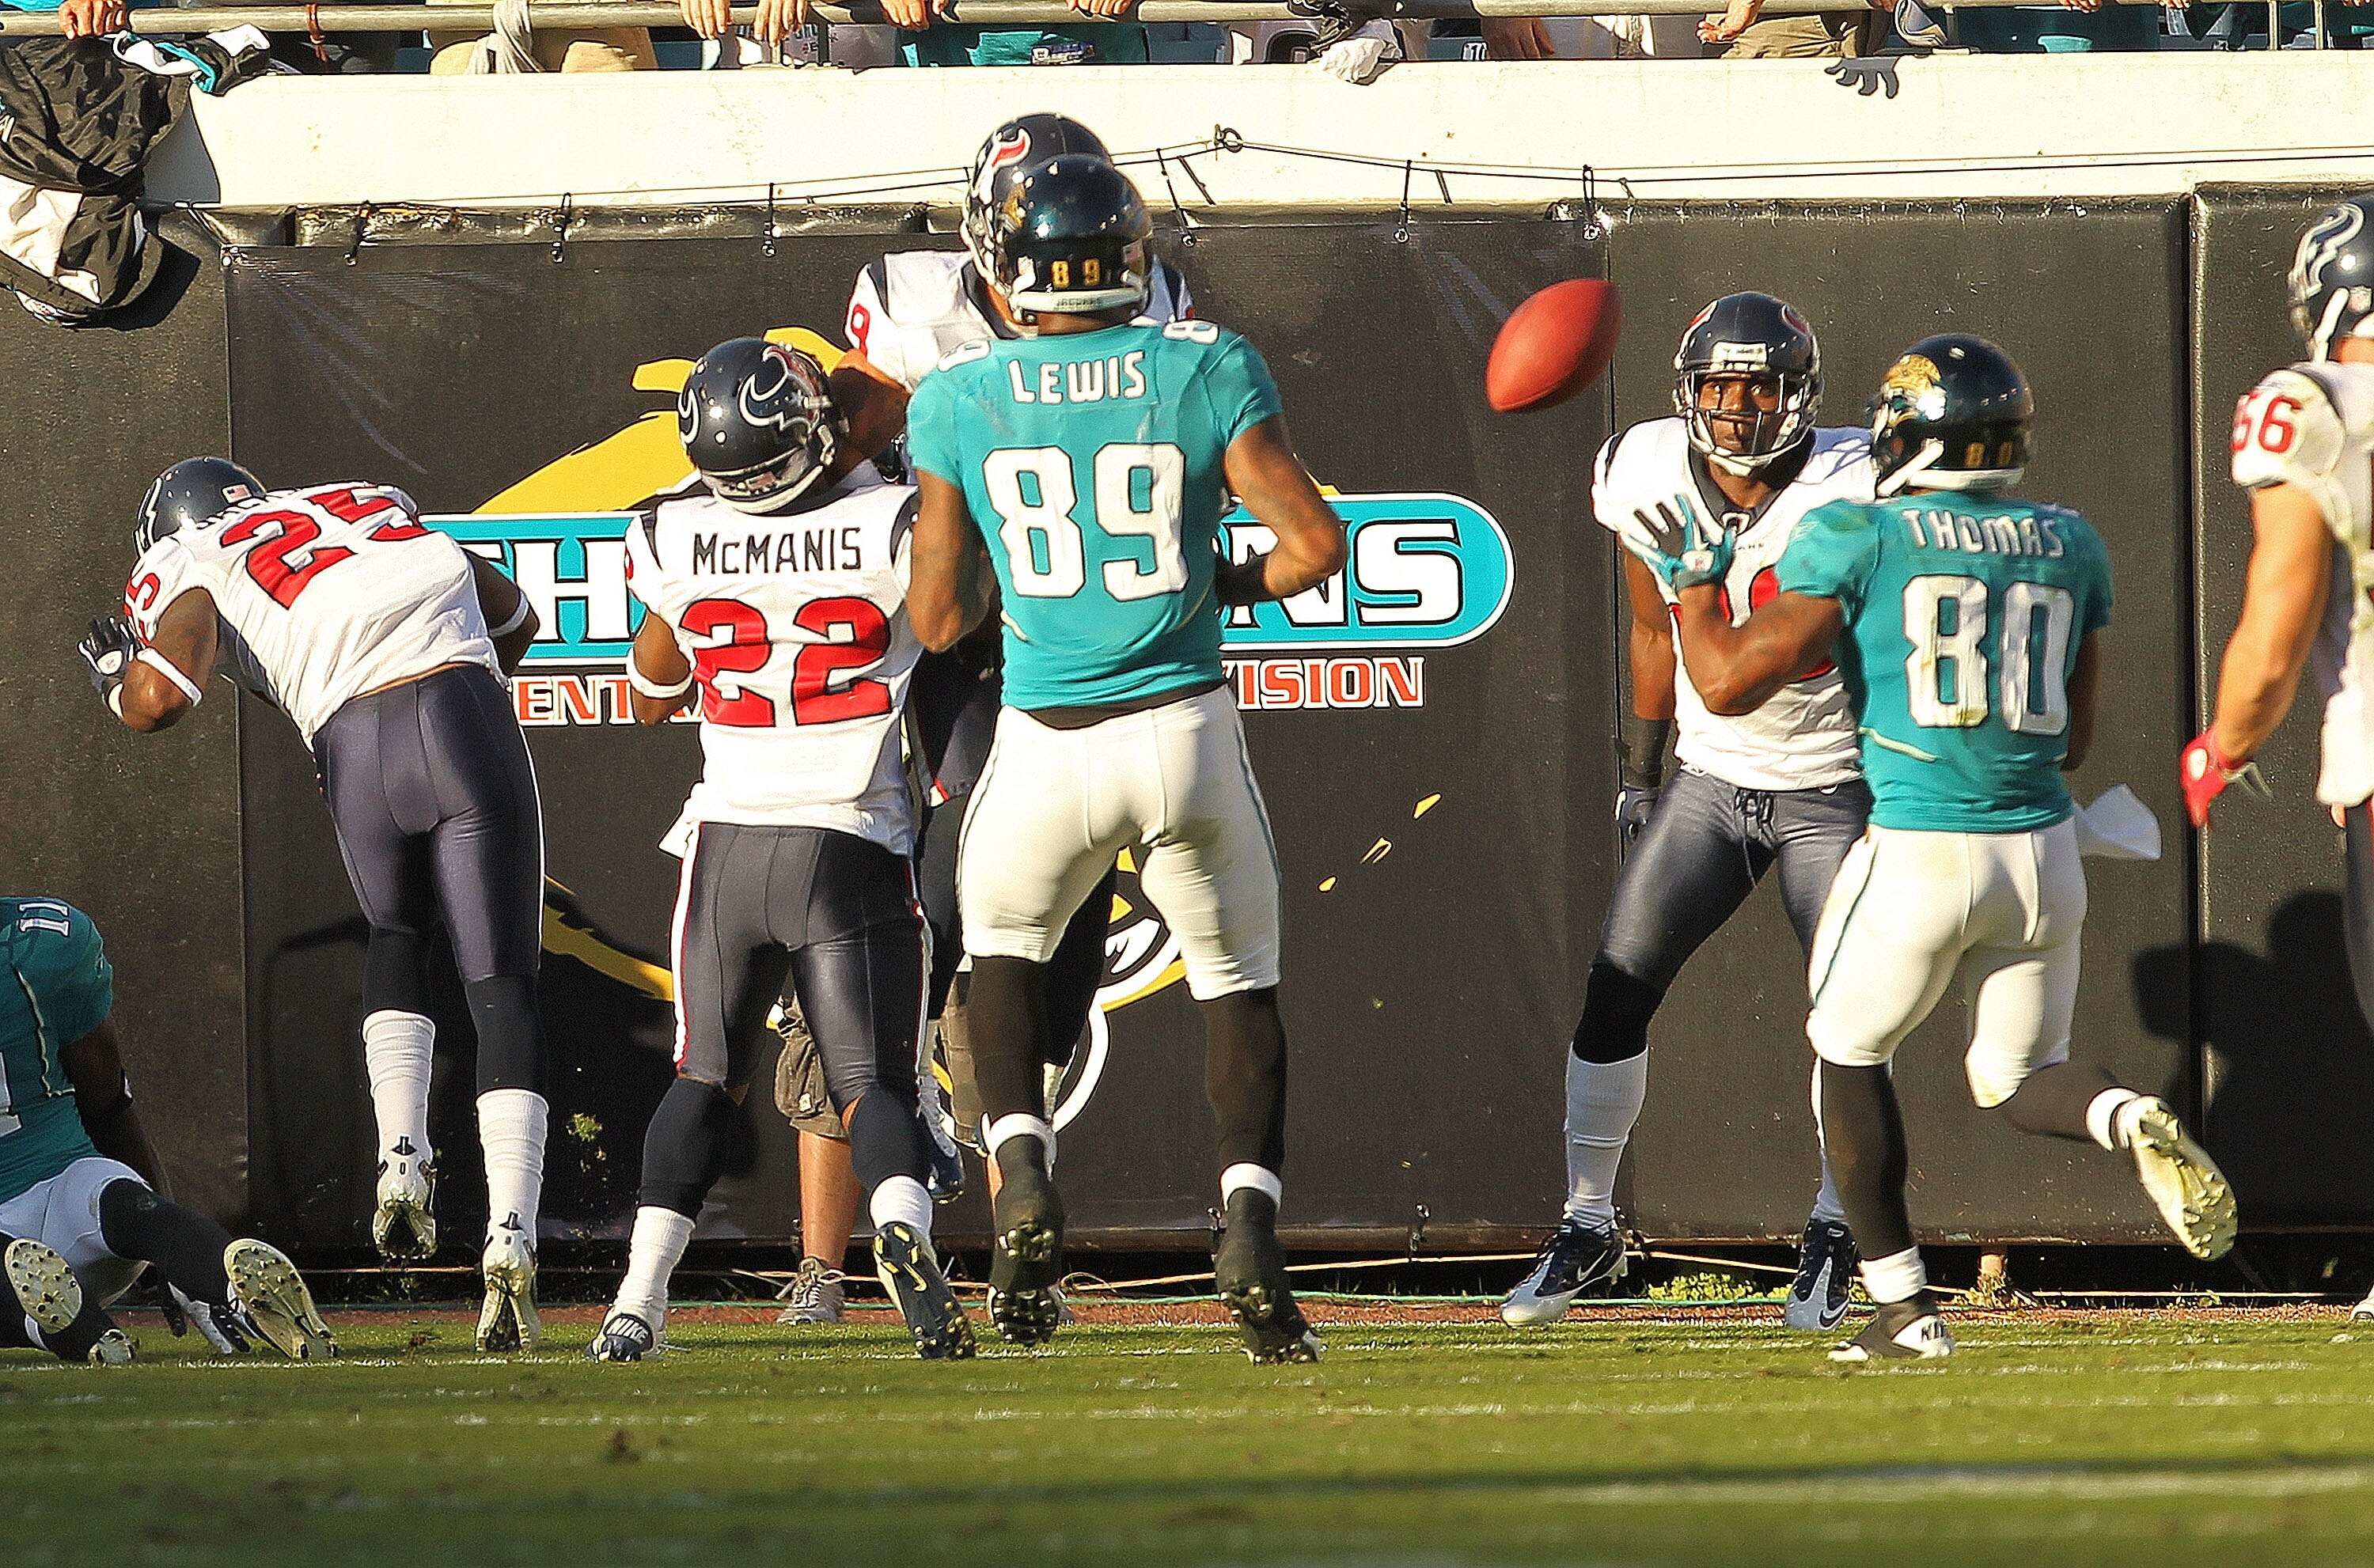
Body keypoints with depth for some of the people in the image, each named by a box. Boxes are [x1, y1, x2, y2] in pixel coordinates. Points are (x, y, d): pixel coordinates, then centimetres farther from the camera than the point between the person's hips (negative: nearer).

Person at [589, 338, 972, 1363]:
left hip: (729, 846, 2)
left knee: (707, 1081, 17)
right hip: (853, 853, -2)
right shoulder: (890, 527, -13)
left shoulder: (674, 544, -3)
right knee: (872, 1086, 3)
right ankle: (903, 1224, -30)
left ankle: (637, 1304, 5)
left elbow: (649, 701, 13)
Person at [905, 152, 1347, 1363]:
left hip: (1045, 747, 0)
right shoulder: (1203, 372, -4)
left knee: (1004, 946, 27)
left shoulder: (961, 401, -1)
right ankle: (1250, 1227, -2)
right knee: (1237, 982, 17)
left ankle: (1022, 1182, 5)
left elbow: (937, 619, 5)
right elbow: (1316, 543, -9)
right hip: (1185, 730, 0)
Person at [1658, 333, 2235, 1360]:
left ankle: (1903, 1306, 15)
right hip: (2041, 847, 4)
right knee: (2016, 1075, 20)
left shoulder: (1862, 540, -5)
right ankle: (2134, 1122, -15)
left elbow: (1730, 682, -6)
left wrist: (1693, 584, 11)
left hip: (1918, 852, -4)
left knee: (1849, 1052, 20)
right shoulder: (2068, 549, 10)